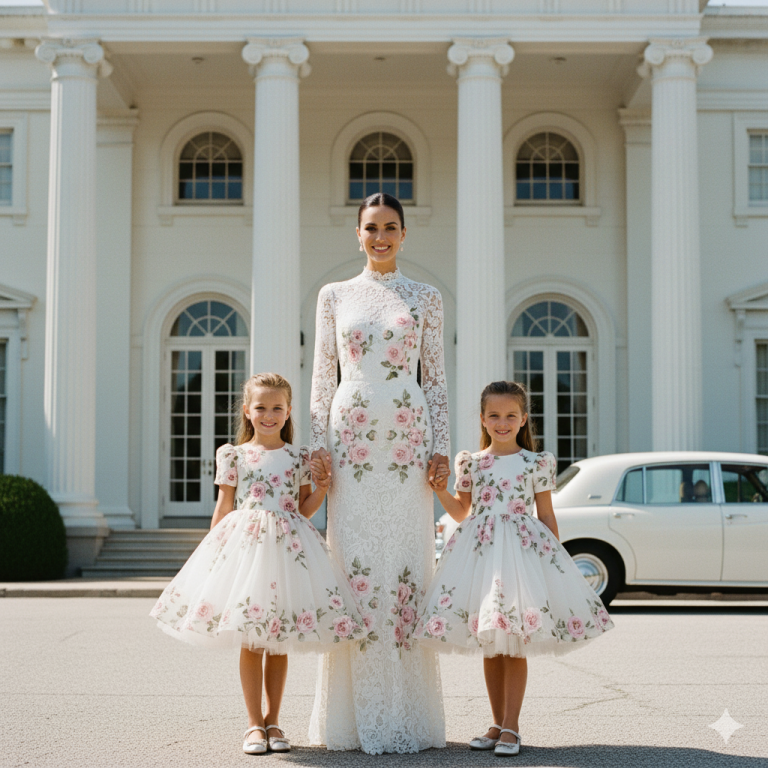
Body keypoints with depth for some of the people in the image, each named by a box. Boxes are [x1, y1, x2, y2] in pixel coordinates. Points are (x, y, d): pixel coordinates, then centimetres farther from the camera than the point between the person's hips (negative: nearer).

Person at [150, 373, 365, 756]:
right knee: (250, 641, 1)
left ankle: (272, 721, 19)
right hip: (244, 545, -2)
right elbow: (224, 509, 6)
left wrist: (322, 486, -3)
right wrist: (215, 552, 2)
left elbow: (303, 510, 12)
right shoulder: (233, 455, 4)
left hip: (287, 547, 2)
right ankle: (254, 723, 11)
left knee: (280, 641, 7)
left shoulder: (299, 457, 8)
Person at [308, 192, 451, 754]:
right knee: (354, 559, -3)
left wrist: (441, 448, 0)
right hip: (351, 439, 0)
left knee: (408, 560, -4)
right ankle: (355, 715, 5)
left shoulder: (426, 299, 10)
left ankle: (405, 715, 4)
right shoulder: (334, 296, 12)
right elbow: (323, 379, 10)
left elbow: (435, 380, 8)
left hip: (407, 440, 0)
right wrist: (319, 445, 0)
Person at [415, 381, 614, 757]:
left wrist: (553, 557, 3)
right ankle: (498, 724, 18)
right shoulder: (470, 462, 9)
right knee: (489, 646, 8)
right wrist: (442, 491, 2)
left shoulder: (536, 462, 3)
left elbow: (546, 516, 6)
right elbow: (461, 513, 17)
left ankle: (510, 726, 3)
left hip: (523, 549, -3)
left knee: (515, 645, -3)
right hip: (479, 550, 3)